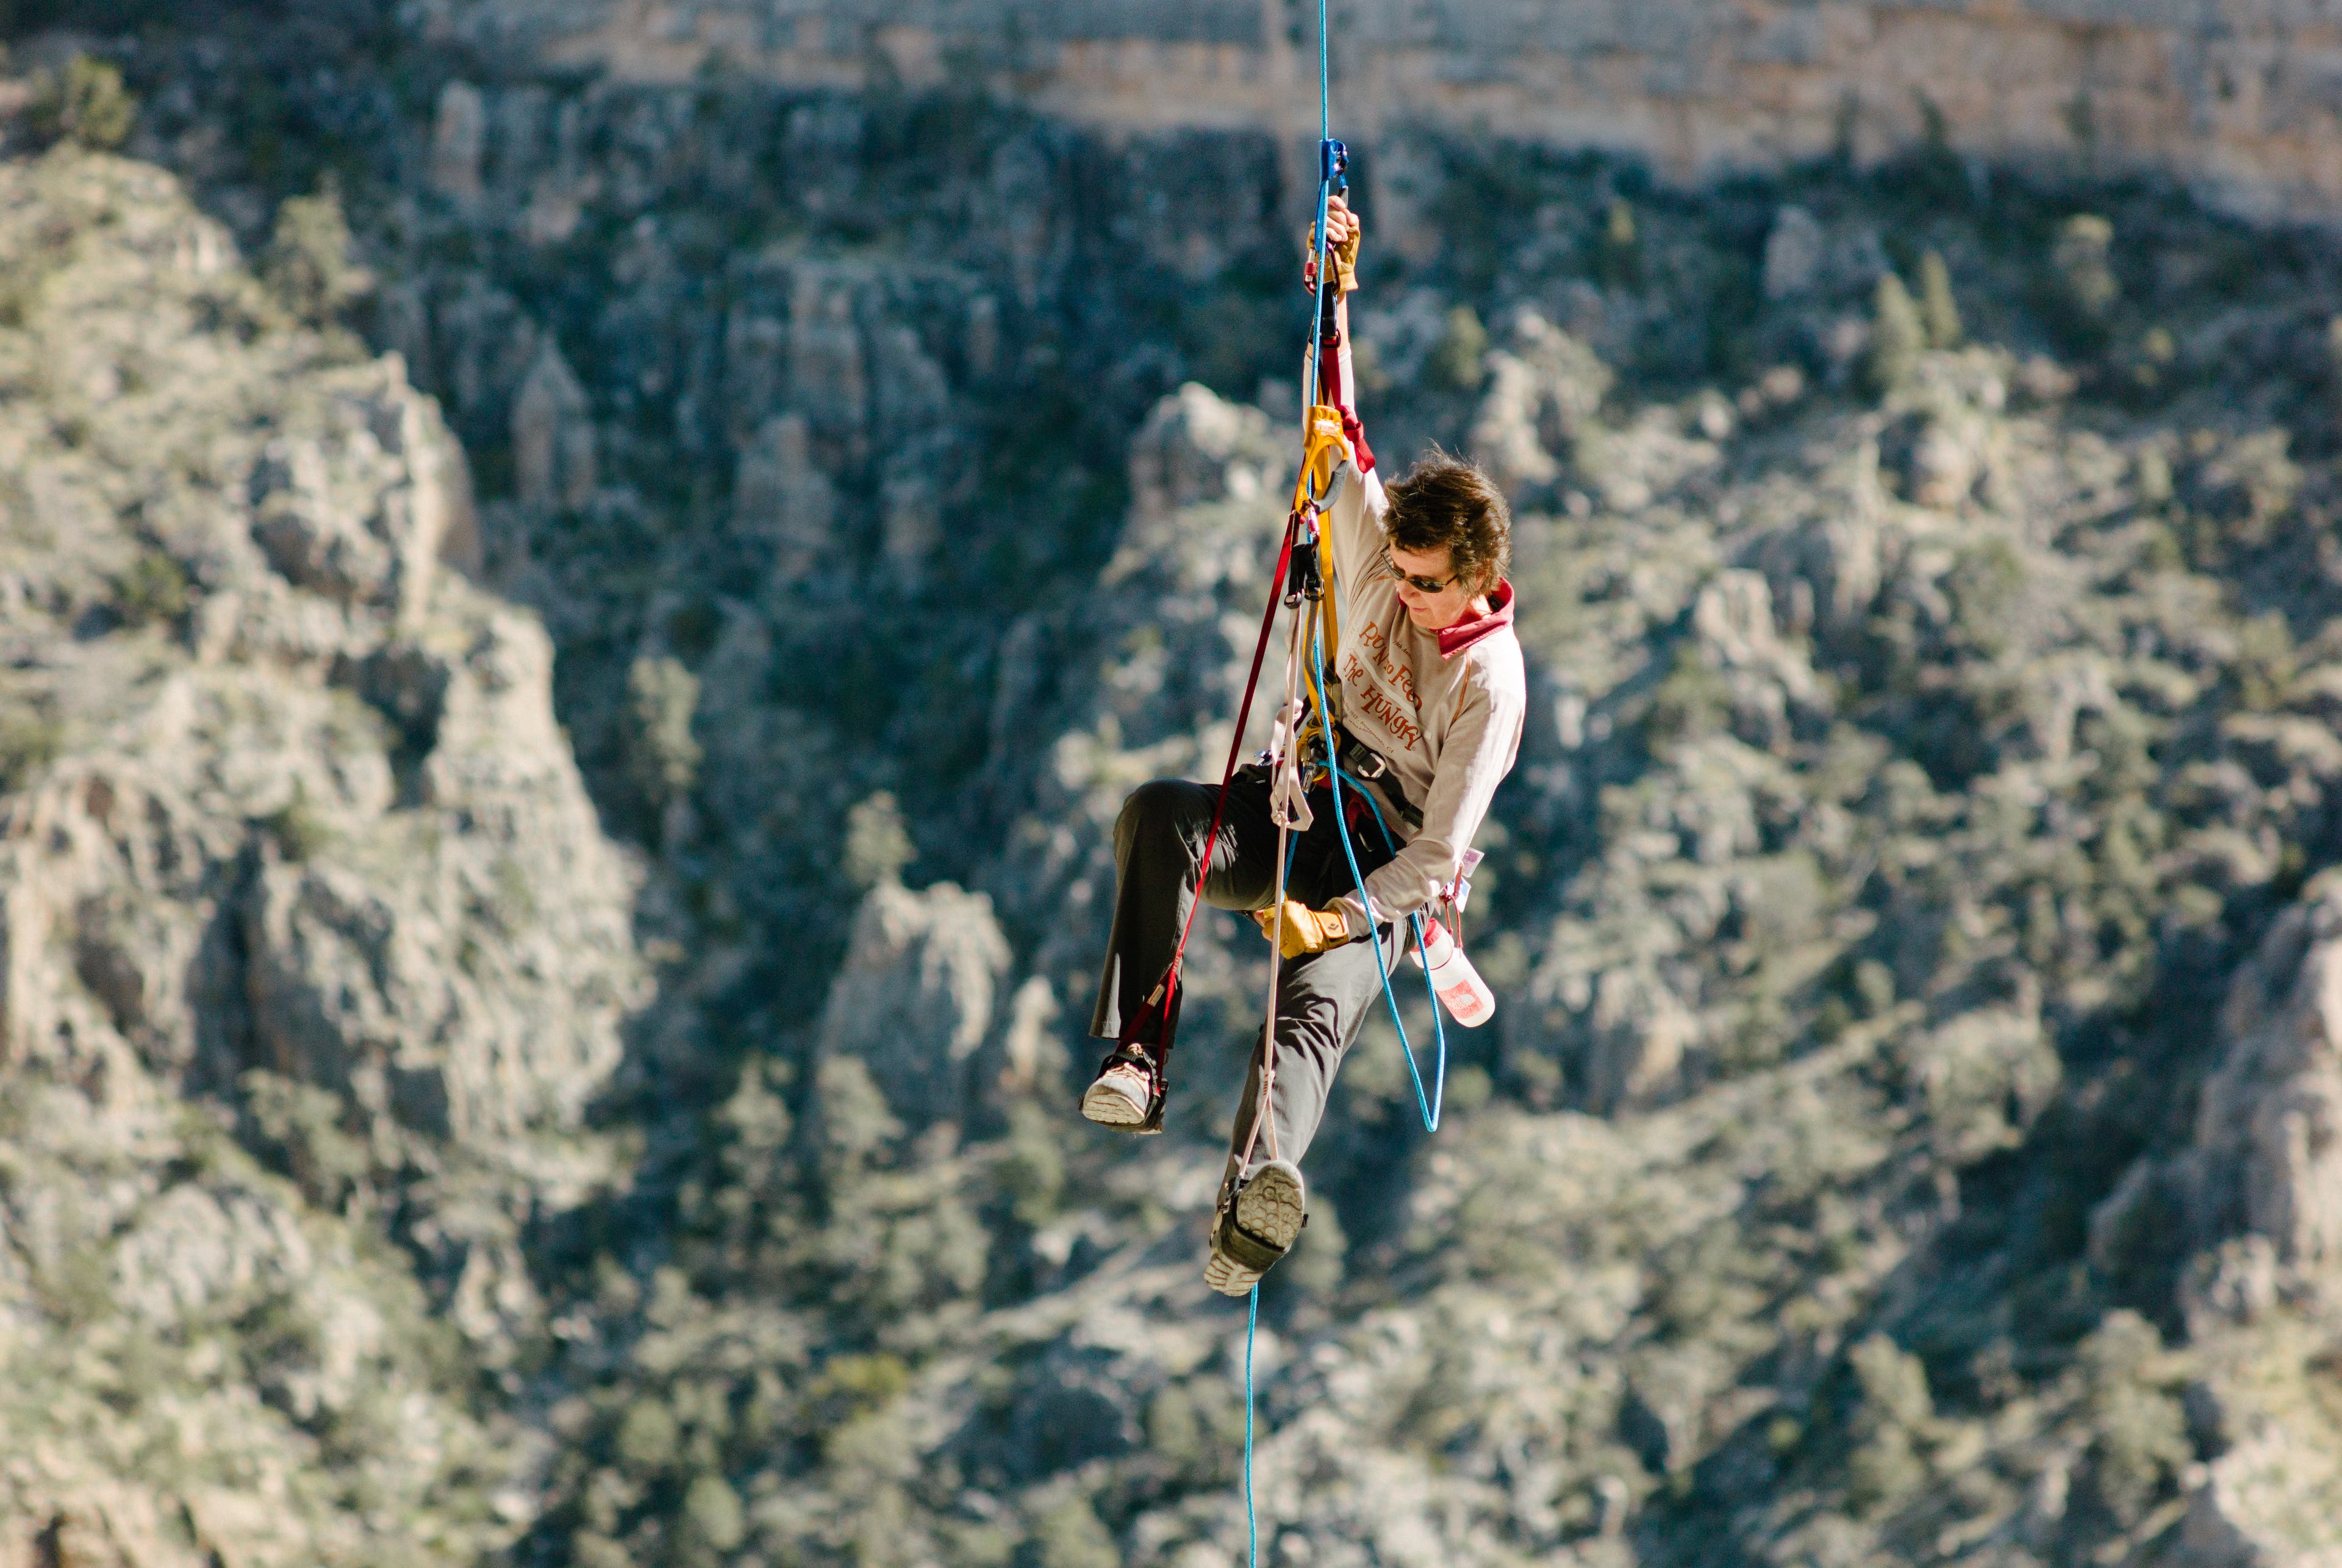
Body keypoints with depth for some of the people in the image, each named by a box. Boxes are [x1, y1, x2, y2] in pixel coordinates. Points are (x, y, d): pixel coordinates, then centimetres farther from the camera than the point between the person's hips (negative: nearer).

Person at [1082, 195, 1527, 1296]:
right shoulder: (1384, 562, 1)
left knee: (1318, 1002, -37)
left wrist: (1336, 918, -29)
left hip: (1387, 868, -6)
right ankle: (1137, 1059, -39)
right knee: (1155, 815, -27)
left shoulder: (1493, 682, -15)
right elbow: (1339, 436, 2)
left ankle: (1256, 1183, -67)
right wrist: (1333, 299, -9)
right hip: (1302, 804, 6)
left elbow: (1441, 854, -18)